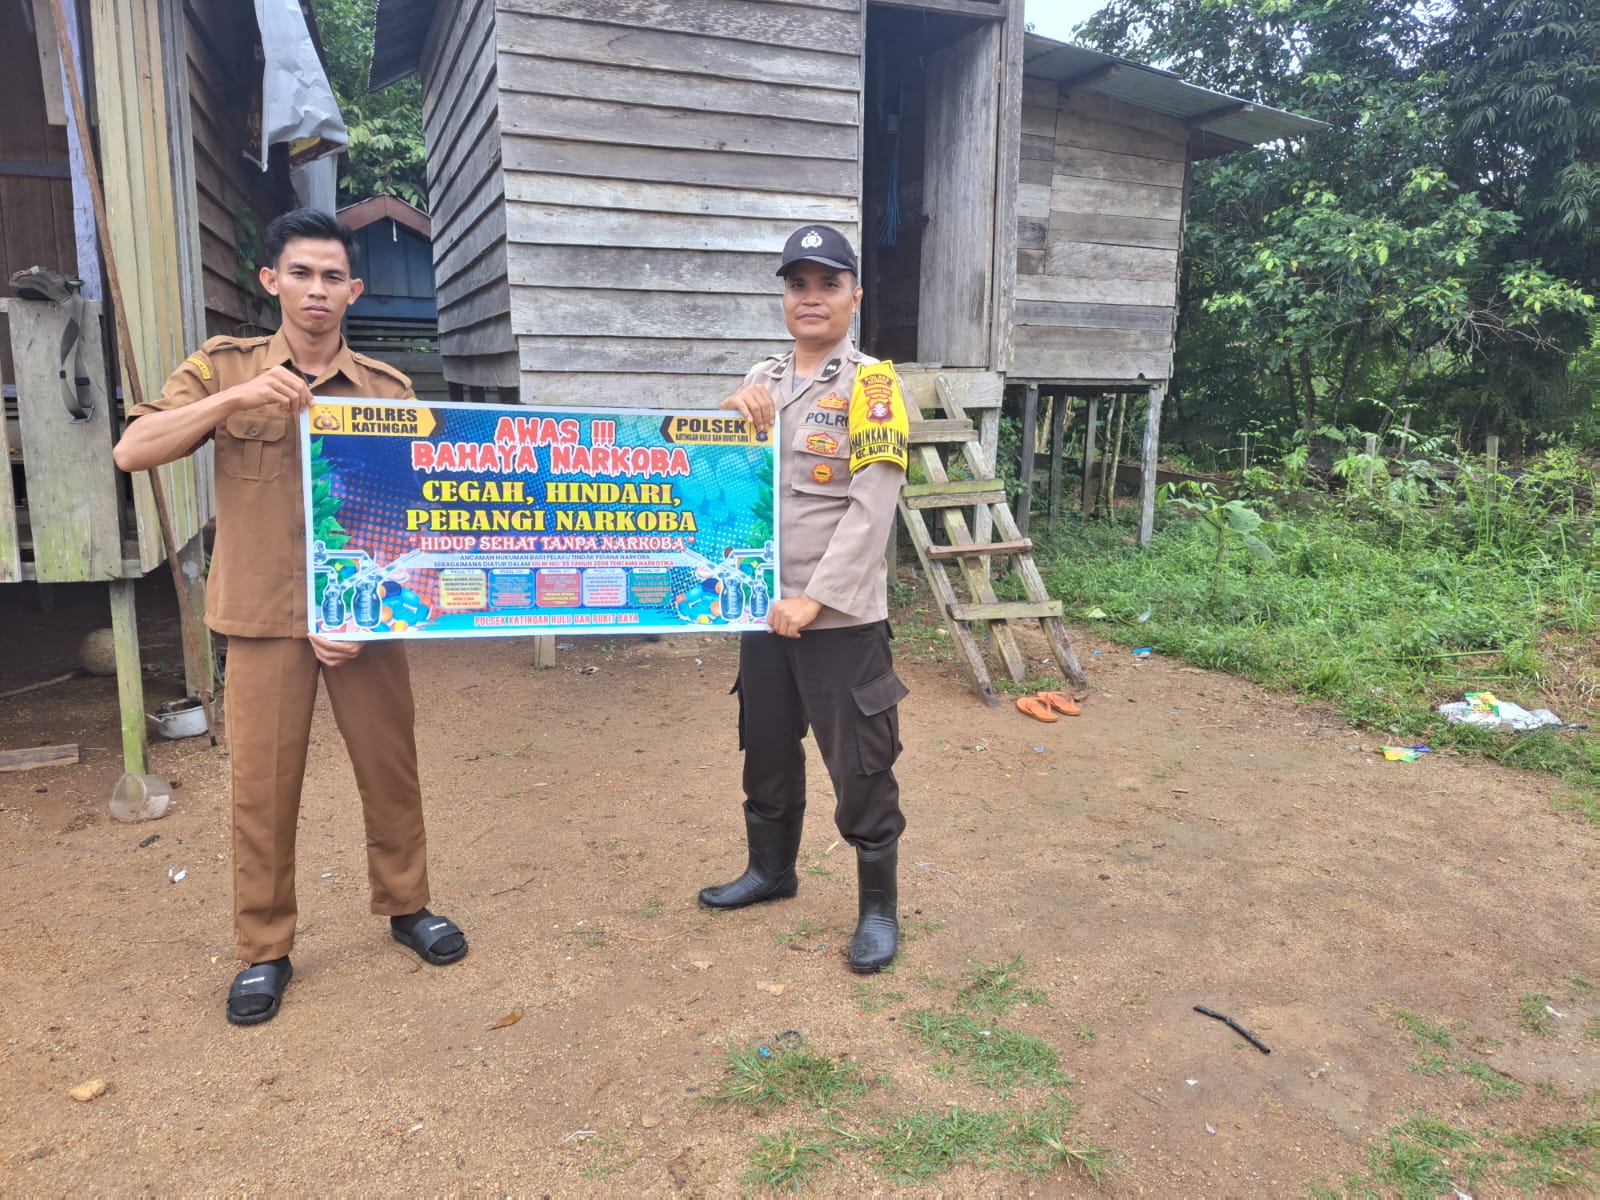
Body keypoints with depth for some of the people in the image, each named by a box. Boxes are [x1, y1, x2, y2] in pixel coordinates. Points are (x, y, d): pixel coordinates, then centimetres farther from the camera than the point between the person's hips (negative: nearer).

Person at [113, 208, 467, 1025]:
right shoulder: (224, 368, 3)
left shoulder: (389, 388, 4)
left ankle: (406, 906, 29)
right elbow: (132, 452, -7)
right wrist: (235, 398, -20)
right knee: (262, 787, 4)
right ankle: (263, 950, 21)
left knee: (391, 768, 9)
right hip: (263, 617, -1)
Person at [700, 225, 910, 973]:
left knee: (860, 769, 3)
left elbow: (872, 509, -15)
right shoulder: (761, 381, 10)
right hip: (763, 608, 6)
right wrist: (734, 419, -9)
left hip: (843, 619, -6)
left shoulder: (871, 383, -7)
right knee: (767, 753, 20)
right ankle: (771, 869, 41)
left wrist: (815, 599, -19)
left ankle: (878, 907, 21)